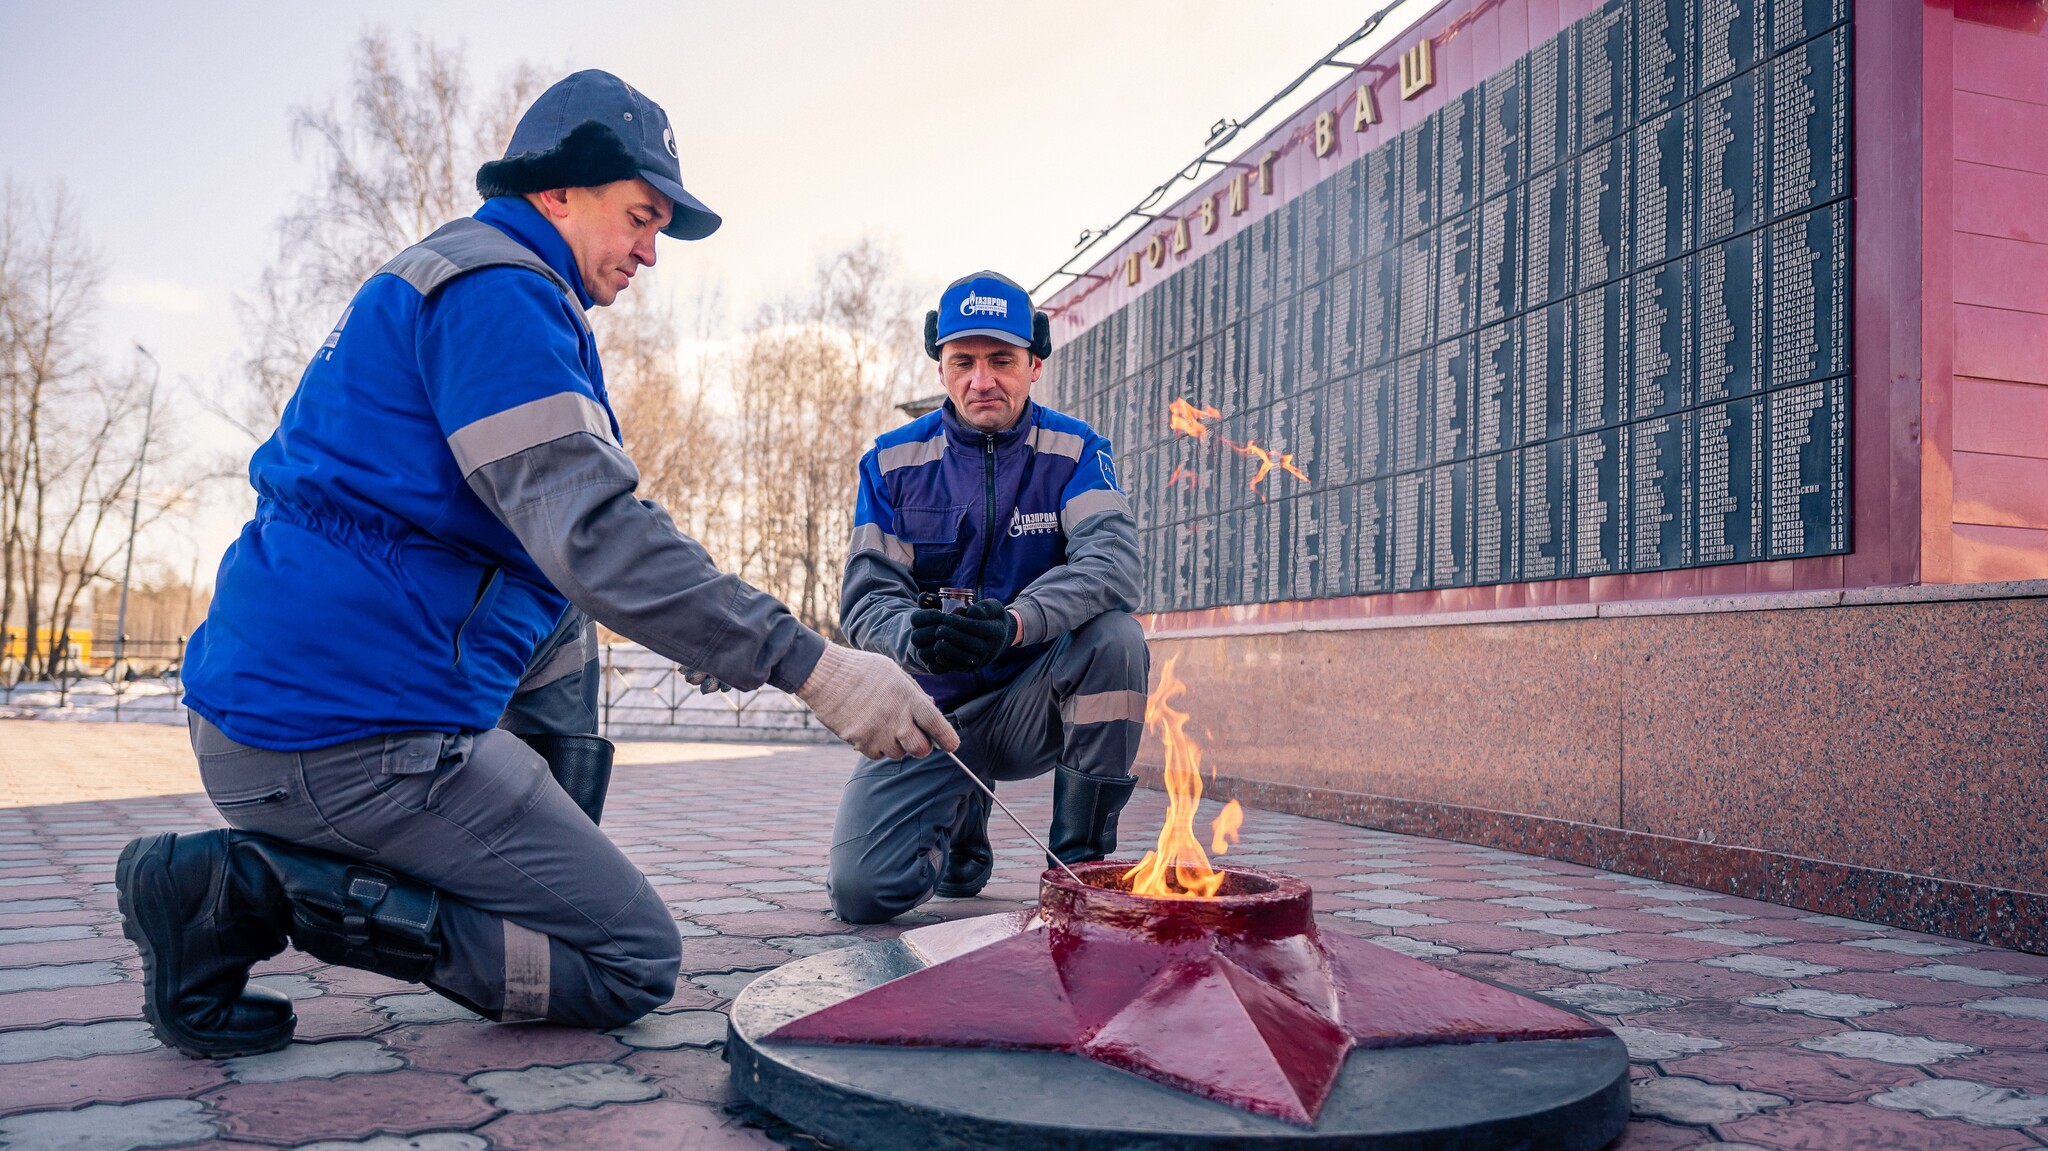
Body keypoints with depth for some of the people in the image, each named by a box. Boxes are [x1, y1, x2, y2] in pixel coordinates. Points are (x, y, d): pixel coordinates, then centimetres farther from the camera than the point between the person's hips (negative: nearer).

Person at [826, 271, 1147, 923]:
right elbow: (866, 600, -7)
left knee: (1114, 632, -31)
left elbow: (1111, 558, -22)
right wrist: (912, 636, -33)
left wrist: (1016, 622, -42)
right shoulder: (894, 462, -1)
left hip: (1033, 705, -1)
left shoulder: (1075, 451, -3)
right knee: (862, 890, -16)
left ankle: (1081, 863, -14)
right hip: (930, 712, 1)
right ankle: (959, 820, 21)